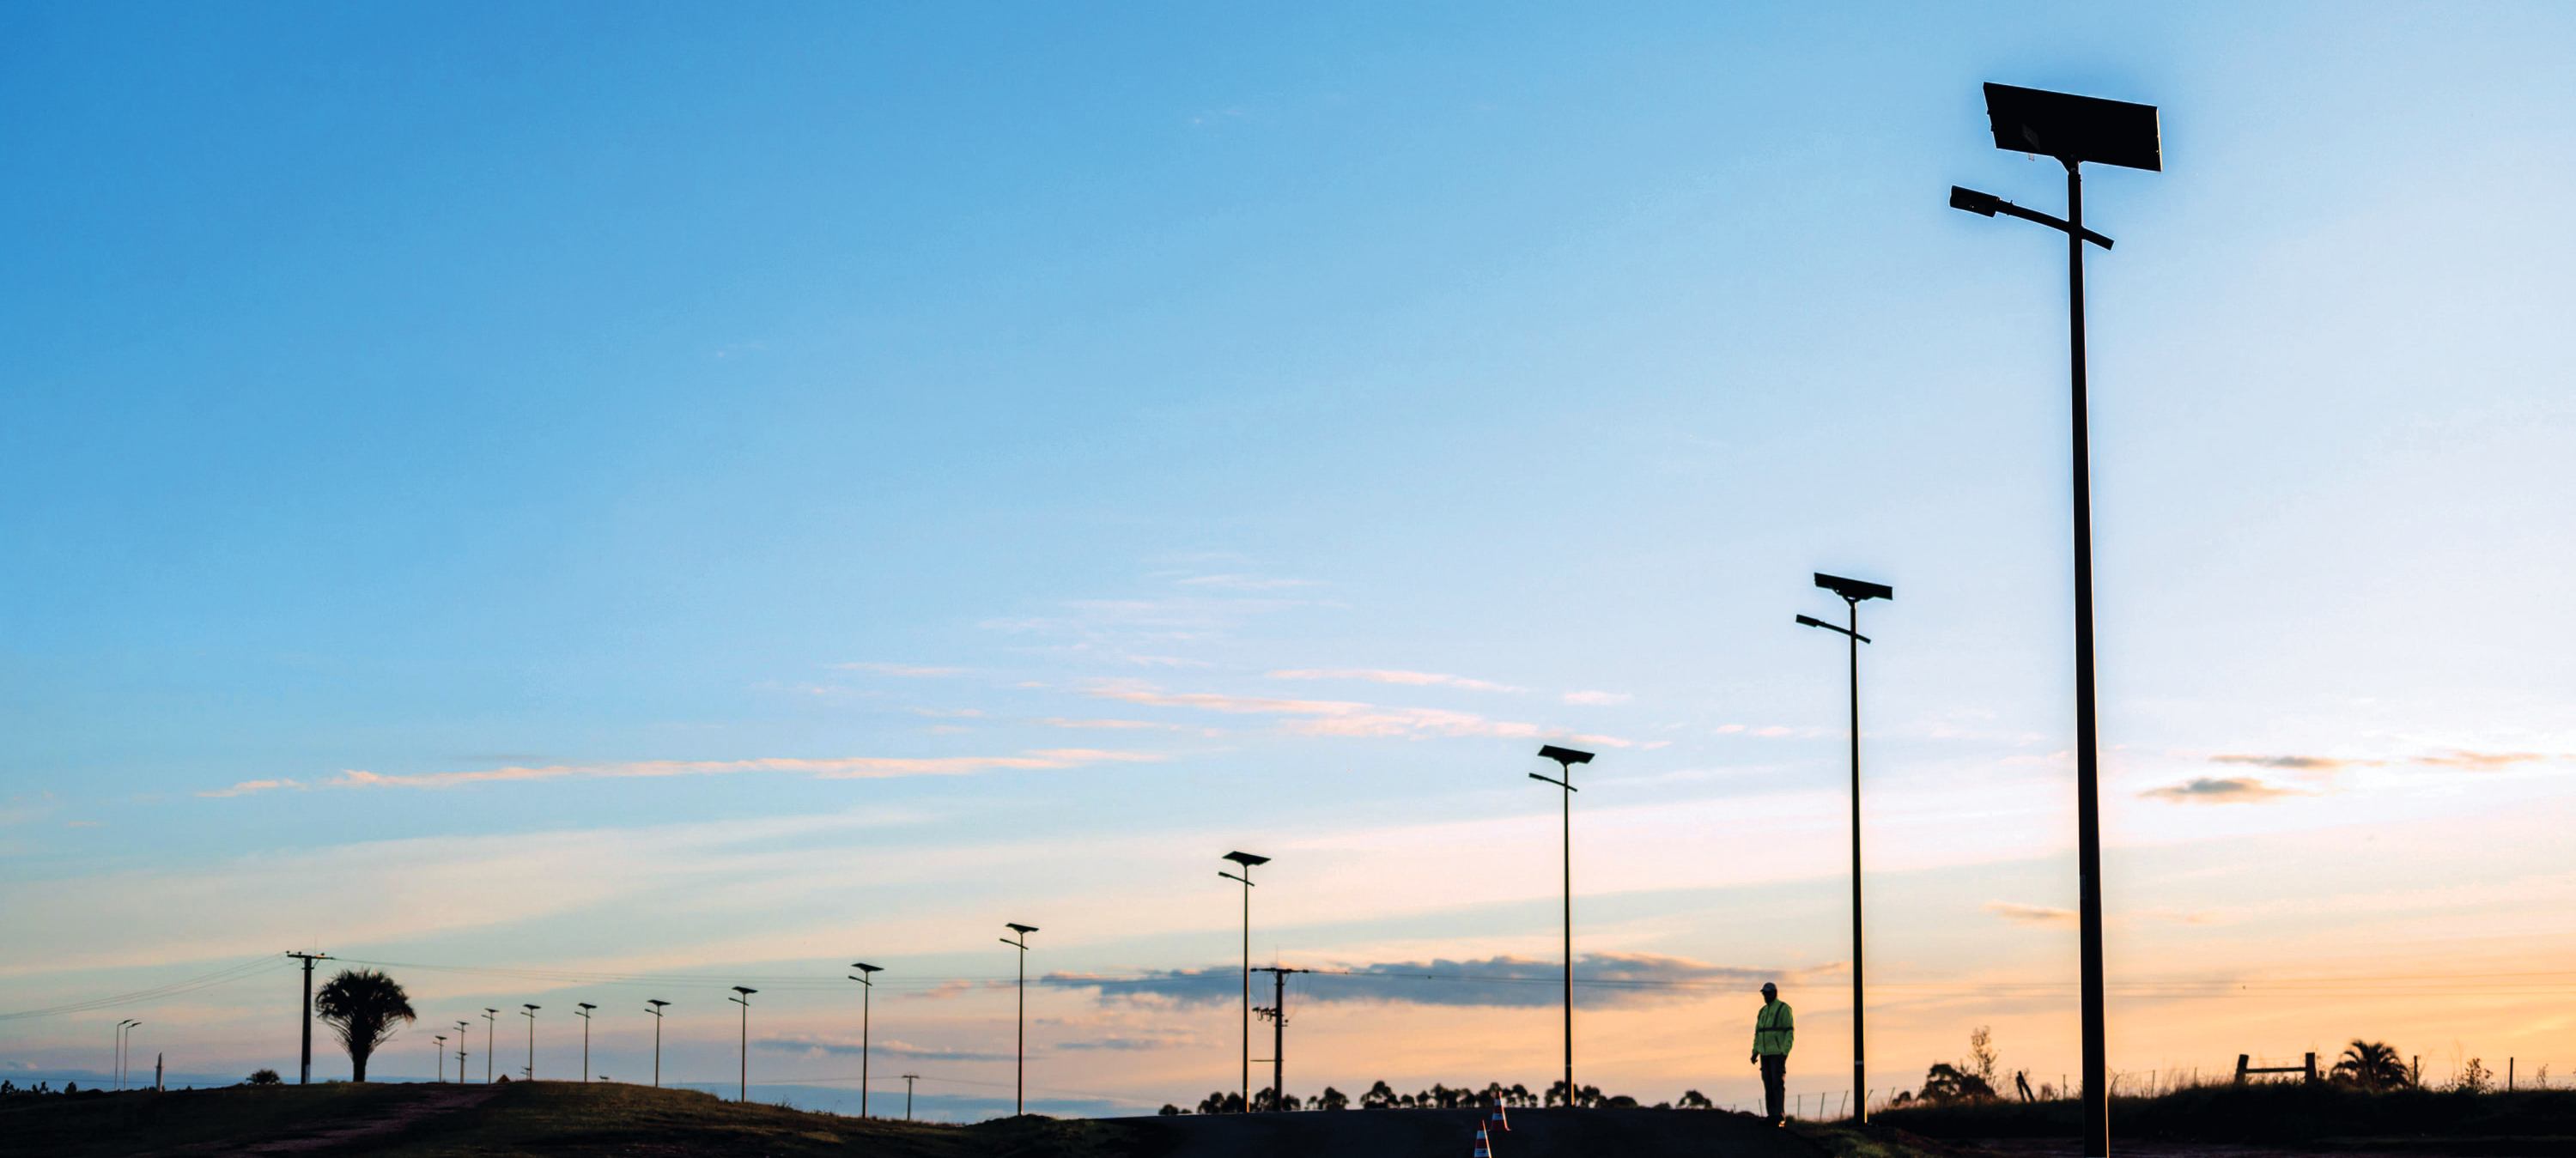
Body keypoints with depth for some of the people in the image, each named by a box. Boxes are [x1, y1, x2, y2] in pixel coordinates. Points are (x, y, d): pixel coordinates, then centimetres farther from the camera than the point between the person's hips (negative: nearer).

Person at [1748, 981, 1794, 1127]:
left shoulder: (1783, 1009, -7)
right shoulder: (1763, 1012, 17)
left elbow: (1790, 1032, -13)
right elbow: (1758, 1034, 19)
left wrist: (1785, 1052, -21)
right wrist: (1755, 1053, 9)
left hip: (1778, 1053, -7)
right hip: (1765, 1054, 7)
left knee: (1778, 1085, -12)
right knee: (1768, 1085, 5)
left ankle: (1780, 1118, -13)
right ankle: (1772, 1116, 8)